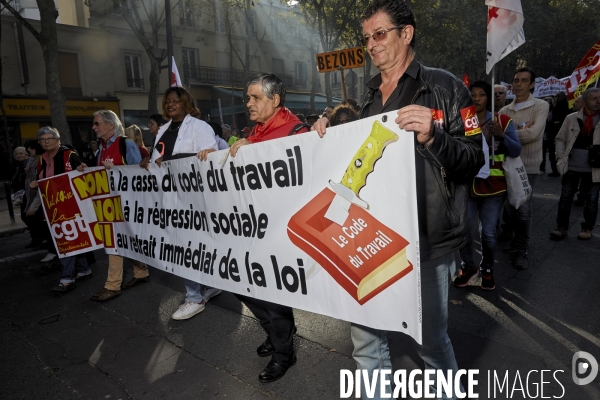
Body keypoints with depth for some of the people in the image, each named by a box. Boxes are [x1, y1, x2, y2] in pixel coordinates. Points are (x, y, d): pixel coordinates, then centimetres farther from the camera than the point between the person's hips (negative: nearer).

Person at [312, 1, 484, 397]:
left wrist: (432, 136, -24)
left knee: (431, 337, 10)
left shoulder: (443, 86, -2)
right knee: (365, 334, 13)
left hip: (426, 239, -5)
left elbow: (474, 159, -7)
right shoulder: (371, 97, 14)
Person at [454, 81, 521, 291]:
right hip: (466, 185, 1)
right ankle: (468, 266, 24)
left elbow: (516, 151, -2)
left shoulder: (502, 121, 3)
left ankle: (487, 270, 28)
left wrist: (502, 136, -18)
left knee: (488, 232, 5)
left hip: (493, 187, 0)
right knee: (462, 229, -1)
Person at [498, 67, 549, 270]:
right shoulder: (505, 110, 10)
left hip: (527, 166, -4)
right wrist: (521, 131, -18)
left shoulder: (541, 106, -1)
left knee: (523, 210, -3)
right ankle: (515, 242, 27)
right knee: (509, 207, 10)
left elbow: (534, 134, -16)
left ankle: (521, 251, 10)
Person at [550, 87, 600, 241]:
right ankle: (561, 227, 15)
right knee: (565, 198, 4)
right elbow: (560, 139, 9)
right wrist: (561, 157, -2)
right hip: (571, 167, 1)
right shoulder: (571, 118, 3)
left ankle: (587, 228, 23)